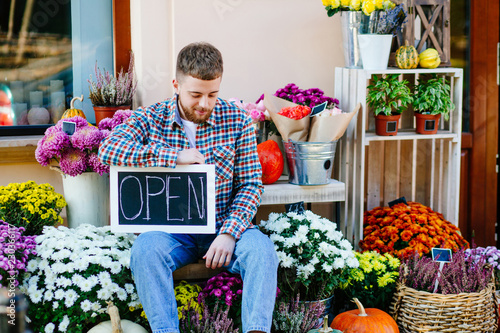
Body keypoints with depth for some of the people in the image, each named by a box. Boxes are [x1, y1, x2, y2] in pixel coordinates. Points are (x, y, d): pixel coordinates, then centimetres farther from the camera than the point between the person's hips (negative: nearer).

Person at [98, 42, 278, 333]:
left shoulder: (238, 121, 2)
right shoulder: (150, 118, 2)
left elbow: (251, 184, 1)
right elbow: (109, 150, -15)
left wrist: (229, 232, -15)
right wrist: (174, 156, -19)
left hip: (224, 225, 1)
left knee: (261, 248, -29)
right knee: (145, 248, -31)